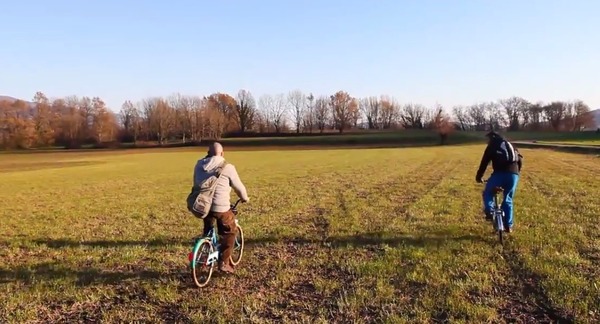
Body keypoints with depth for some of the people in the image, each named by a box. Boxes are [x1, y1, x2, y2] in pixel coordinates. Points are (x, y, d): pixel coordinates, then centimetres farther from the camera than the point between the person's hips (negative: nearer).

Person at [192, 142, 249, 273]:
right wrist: (245, 198, 22)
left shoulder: (199, 165, 10)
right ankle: (224, 263, 11)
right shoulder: (227, 167, -6)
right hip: (220, 207, -6)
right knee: (229, 232, 13)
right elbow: (238, 186, 3)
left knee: (207, 231, 30)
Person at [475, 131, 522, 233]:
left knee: (487, 194, 18)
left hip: (500, 173, -5)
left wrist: (478, 177, 16)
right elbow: (520, 159, 25)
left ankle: (489, 212, -6)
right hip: (514, 175, 5)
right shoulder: (510, 145, 28)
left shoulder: (491, 147, 13)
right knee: (508, 200, 19)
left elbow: (484, 163, 8)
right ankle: (509, 226, 19)